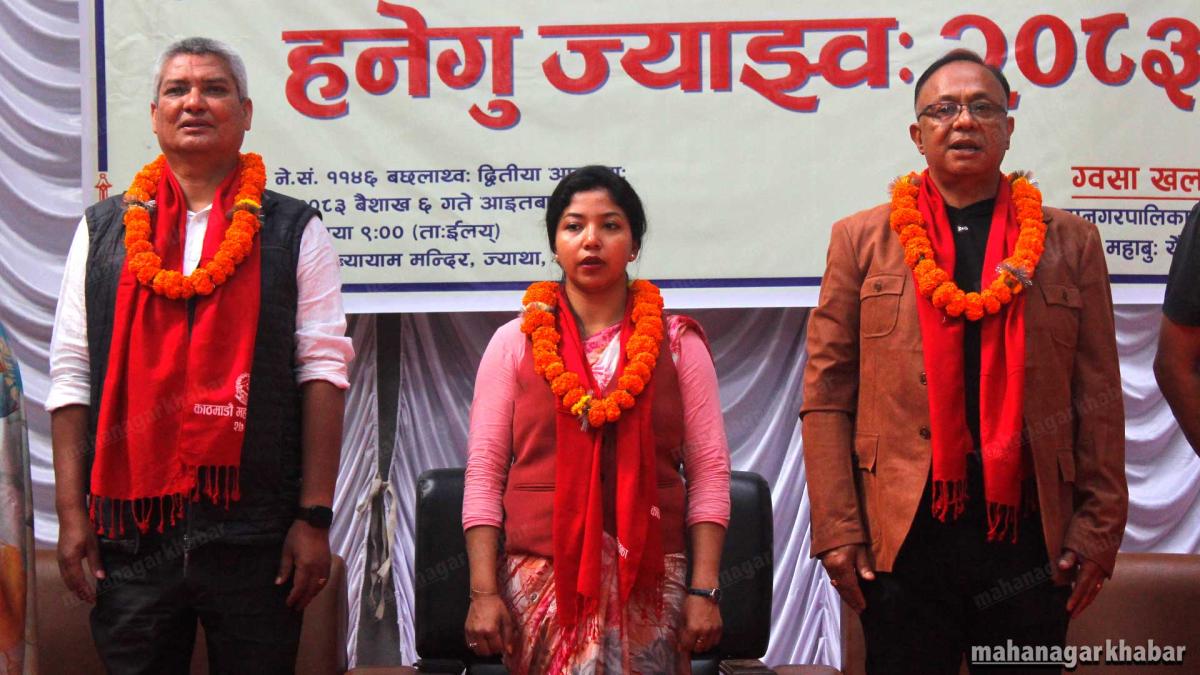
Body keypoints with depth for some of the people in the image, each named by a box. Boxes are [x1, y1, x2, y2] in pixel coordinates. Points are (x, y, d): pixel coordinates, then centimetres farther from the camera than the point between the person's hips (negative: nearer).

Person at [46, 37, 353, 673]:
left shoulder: (294, 233, 4)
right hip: (128, 530, 2)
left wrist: (315, 516, -7)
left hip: (255, 535, -1)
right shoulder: (103, 231, 10)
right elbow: (71, 376, 7)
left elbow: (322, 371, -1)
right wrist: (72, 514, 0)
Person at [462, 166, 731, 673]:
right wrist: (483, 591, -4)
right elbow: (483, 474, 4)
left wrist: (703, 591, -4)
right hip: (539, 574, 0)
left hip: (649, 579, 1)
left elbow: (709, 471, 4)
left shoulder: (678, 344, 7)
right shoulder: (514, 343, 6)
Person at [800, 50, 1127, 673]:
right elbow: (826, 396, 2)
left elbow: (1098, 399, 6)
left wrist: (1100, 526, 1)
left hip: (1031, 532, 1)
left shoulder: (1071, 242, 8)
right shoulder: (861, 241, 6)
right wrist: (836, 529, -5)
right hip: (901, 535, -1)